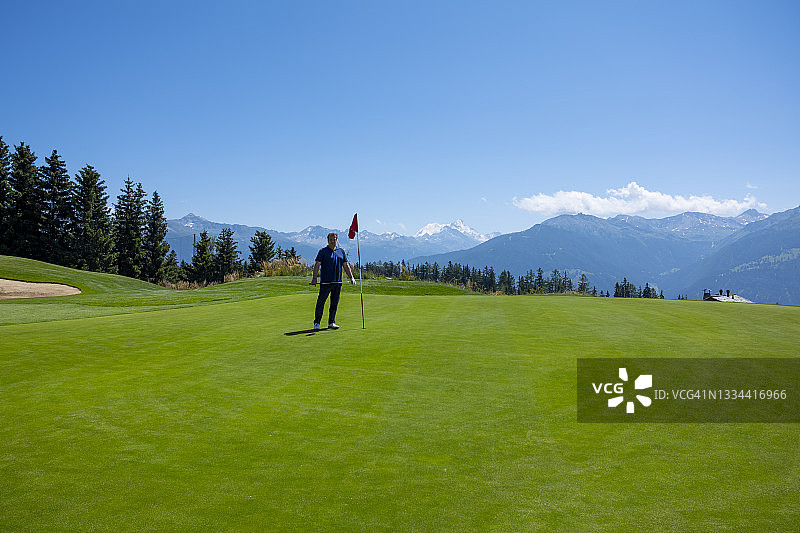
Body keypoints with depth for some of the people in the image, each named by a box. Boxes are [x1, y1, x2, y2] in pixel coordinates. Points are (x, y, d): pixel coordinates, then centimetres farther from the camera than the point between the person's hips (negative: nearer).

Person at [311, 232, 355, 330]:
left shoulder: (341, 251, 14)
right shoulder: (323, 251, 1)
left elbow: (346, 265, 16)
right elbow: (317, 265, -4)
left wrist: (351, 277, 6)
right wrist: (314, 278, -13)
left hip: (338, 282, 4)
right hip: (325, 281, -4)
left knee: (335, 303, 6)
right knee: (321, 302, -2)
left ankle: (331, 323, 13)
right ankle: (317, 323, 5)